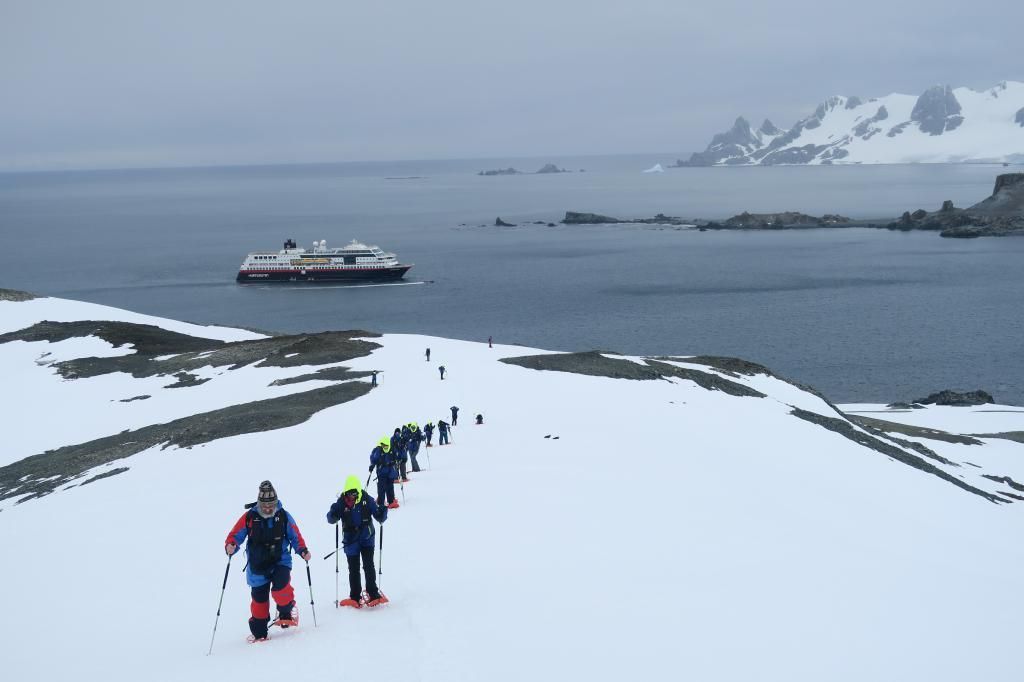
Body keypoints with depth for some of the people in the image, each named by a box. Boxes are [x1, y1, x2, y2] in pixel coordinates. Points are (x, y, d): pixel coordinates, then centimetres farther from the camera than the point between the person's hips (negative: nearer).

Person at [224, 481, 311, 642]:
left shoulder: (284, 516, -3)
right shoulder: (249, 517, -6)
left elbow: (295, 537, 7)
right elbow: (235, 535, -3)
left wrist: (303, 550, -9)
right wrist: (230, 546, -24)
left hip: (280, 561, -1)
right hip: (257, 565, 1)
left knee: (280, 588, -24)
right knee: (259, 598, 4)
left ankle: (287, 611, 7)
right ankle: (259, 631, 20)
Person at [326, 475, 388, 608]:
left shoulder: (367, 500, -9)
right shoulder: (342, 503, -9)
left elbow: (380, 518, -5)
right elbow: (331, 520, -6)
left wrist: (383, 511, -27)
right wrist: (333, 513, -28)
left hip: (367, 538, -1)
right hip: (351, 540, 1)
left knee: (368, 566, -5)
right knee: (353, 569, 7)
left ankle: (373, 594, 2)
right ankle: (355, 597, 15)